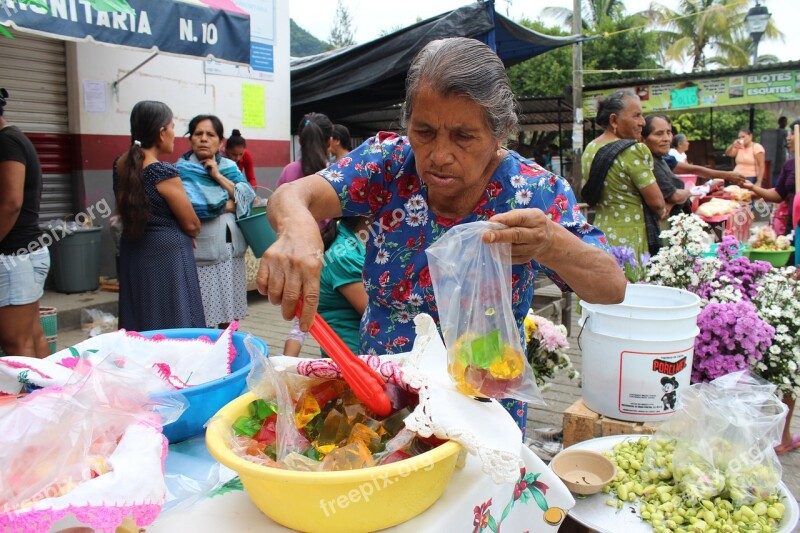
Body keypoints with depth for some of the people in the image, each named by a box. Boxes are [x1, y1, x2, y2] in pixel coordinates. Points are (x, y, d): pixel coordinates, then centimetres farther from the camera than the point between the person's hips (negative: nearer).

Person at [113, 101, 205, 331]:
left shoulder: (120, 165, 3)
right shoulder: (164, 172, -18)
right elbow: (191, 224, -9)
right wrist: (188, 236, 10)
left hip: (133, 252, 8)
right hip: (167, 255, -8)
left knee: (140, 325, 16)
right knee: (174, 325, 1)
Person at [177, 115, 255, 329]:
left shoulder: (229, 166, 13)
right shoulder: (183, 169, -2)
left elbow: (247, 197, -1)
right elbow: (191, 206, -17)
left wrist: (218, 176, -7)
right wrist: (228, 204, -5)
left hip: (232, 251, 5)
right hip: (202, 252, -4)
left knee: (229, 317, 10)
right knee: (201, 321, -3)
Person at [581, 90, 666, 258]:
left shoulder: (589, 150, 8)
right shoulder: (633, 150, -16)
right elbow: (657, 202, -14)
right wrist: (660, 212, 10)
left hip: (601, 233, 8)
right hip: (631, 240, -8)